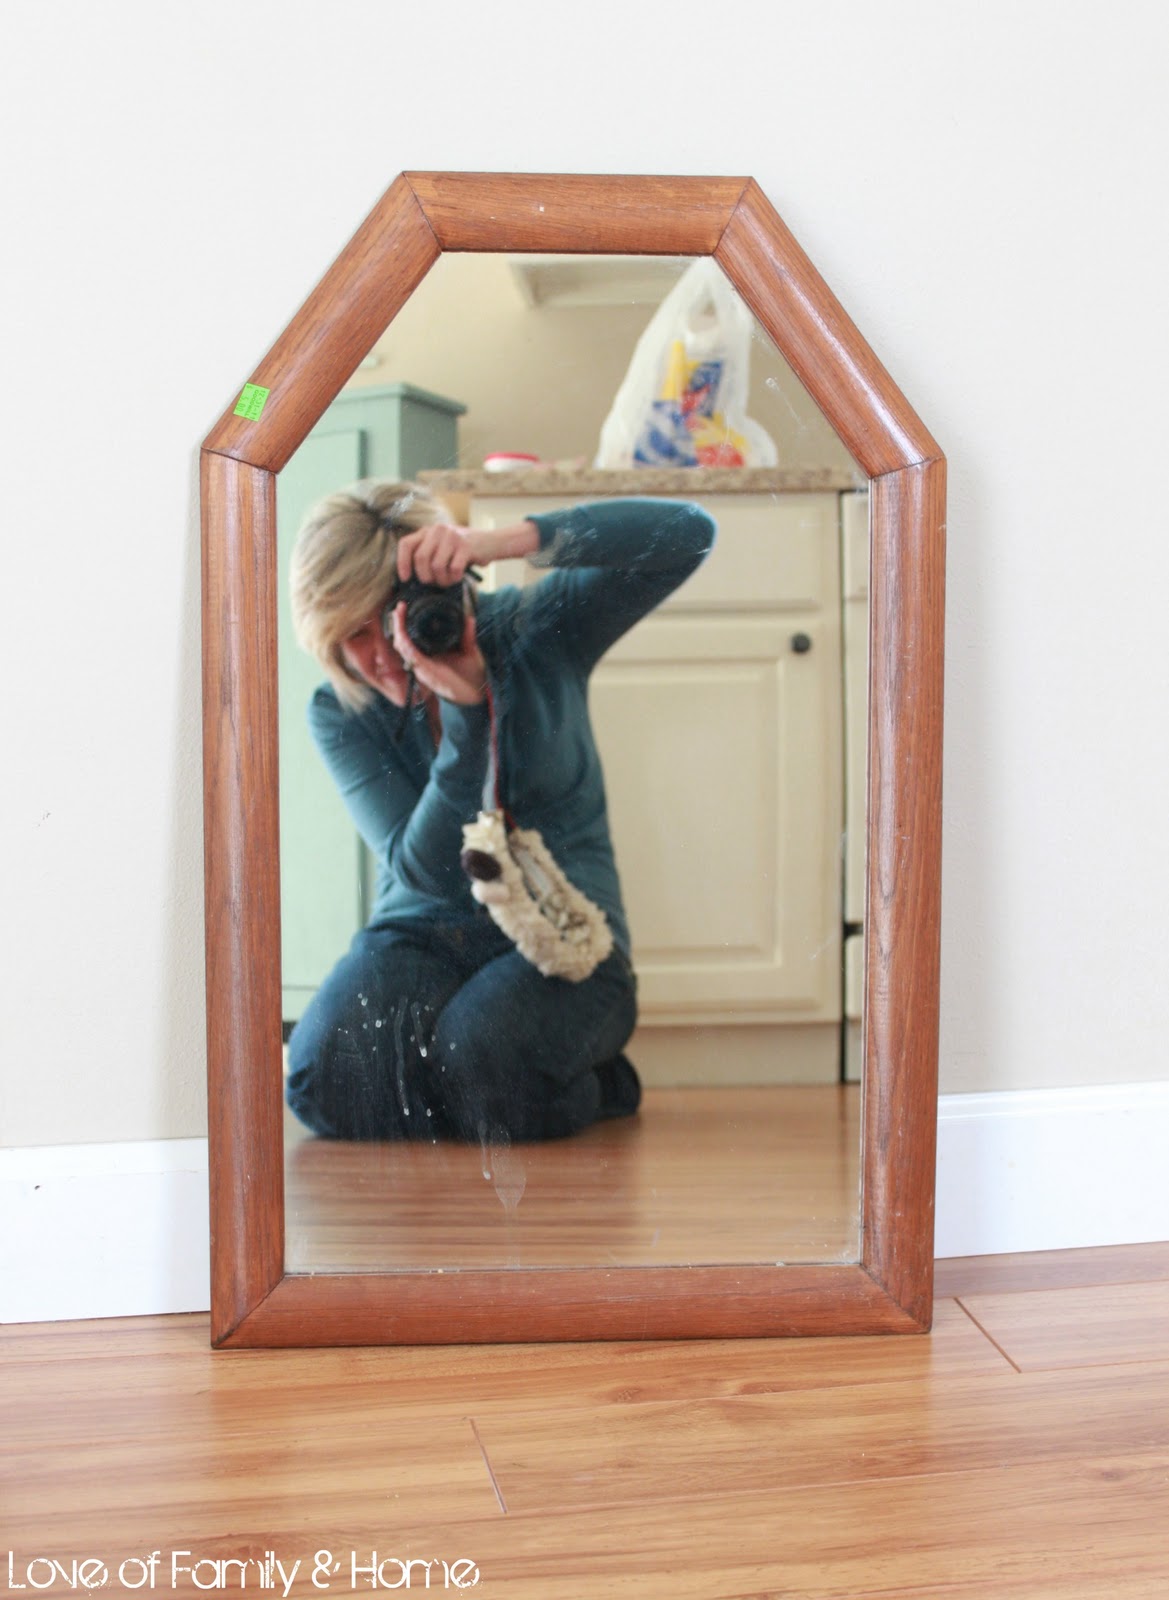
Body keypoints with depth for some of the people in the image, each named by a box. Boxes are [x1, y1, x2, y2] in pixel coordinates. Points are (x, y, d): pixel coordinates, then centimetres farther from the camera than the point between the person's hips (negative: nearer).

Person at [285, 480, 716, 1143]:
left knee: (475, 1060, -33)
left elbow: (689, 533, -22)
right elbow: (426, 869, -14)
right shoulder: (341, 714, -4)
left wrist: (506, 539, -34)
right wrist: (464, 713, -29)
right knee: (325, 1076, -28)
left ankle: (593, 1084, 1)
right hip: (423, 933, 2)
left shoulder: (536, 630, -8)